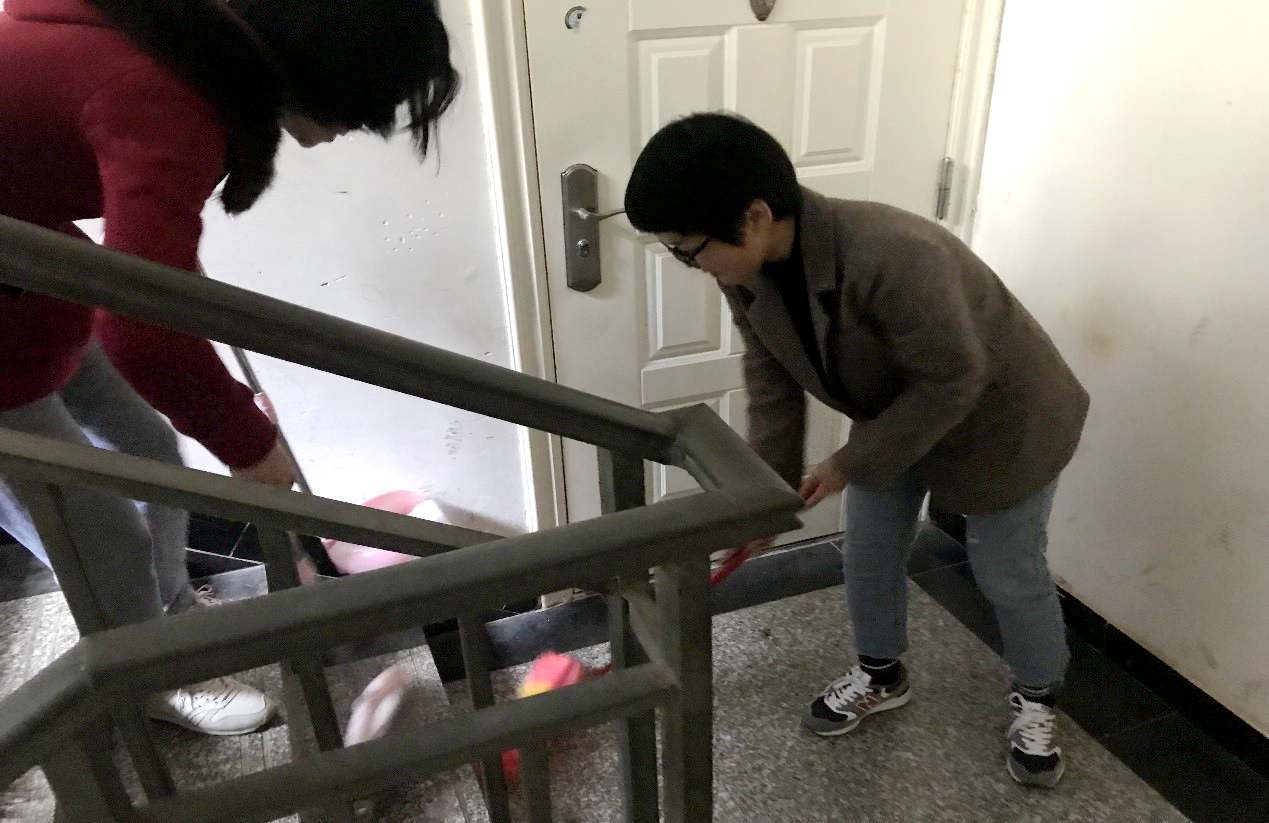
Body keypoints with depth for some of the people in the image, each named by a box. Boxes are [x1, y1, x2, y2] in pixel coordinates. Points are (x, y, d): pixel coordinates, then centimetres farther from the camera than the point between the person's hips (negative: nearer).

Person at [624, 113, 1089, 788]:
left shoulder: (891, 257, -42)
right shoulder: (747, 266, -19)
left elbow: (952, 381, -32)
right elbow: (770, 372, -5)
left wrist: (852, 464, -23)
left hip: (998, 416, -6)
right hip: (891, 413, 6)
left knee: (1009, 574, 10)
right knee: (868, 556, 14)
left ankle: (1036, 701, 38)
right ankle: (881, 675, 41)